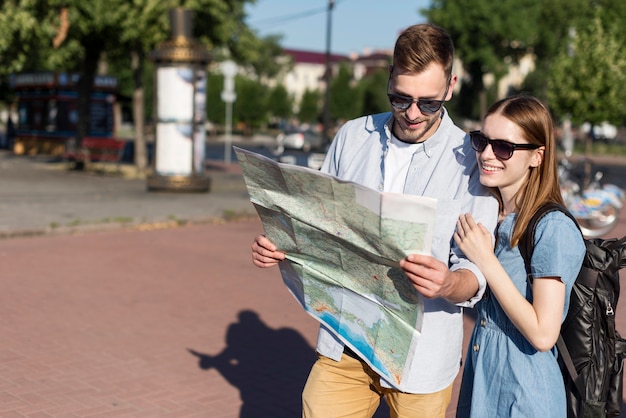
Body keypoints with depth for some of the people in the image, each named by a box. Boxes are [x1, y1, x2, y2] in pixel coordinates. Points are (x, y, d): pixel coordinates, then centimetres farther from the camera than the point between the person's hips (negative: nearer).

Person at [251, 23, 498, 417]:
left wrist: (449, 284, -33)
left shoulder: (472, 161, -10)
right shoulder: (352, 137, 1)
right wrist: (279, 247, -8)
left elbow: (476, 275, -11)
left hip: (420, 354, -2)